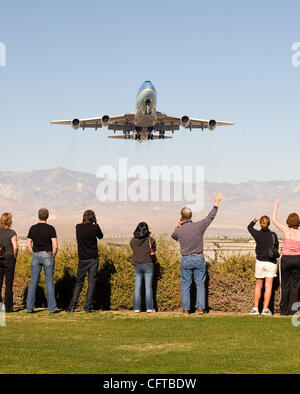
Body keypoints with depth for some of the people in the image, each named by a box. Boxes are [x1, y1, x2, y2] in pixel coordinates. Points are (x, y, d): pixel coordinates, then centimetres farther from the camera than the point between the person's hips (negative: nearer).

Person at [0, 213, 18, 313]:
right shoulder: (11, 233, -7)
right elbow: (15, 247, -13)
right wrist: (14, 257, 2)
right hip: (9, 258, -3)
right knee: (9, 284, 3)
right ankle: (8, 307, 4)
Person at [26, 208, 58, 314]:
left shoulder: (33, 228, 3)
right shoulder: (51, 228, -6)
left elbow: (28, 245, 2)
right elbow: (55, 246, -10)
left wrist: (34, 255, 12)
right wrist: (53, 256, 5)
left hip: (36, 256, 2)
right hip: (47, 256, -2)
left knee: (33, 282, 5)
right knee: (49, 282, 1)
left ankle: (29, 307, 3)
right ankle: (52, 308, 0)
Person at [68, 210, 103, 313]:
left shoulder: (78, 227, -3)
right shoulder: (94, 228, -9)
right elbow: (100, 236, 13)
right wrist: (96, 223, 14)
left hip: (82, 259, 2)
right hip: (93, 259, -2)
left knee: (79, 282, 10)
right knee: (91, 283, 3)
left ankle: (72, 307, 3)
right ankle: (87, 307, -1)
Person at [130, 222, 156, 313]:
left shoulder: (133, 241, 1)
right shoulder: (150, 240, -6)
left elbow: (134, 250, 11)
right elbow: (154, 249, 7)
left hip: (137, 265, 2)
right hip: (148, 264, -2)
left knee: (137, 288, 6)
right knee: (148, 287, 0)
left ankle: (136, 308, 4)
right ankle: (149, 308, -2)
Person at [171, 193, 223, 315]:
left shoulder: (178, 230, -8)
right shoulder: (199, 226, -9)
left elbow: (173, 236, 17)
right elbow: (210, 217, 6)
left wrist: (179, 225, 12)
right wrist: (217, 203, 17)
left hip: (186, 260, 0)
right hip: (199, 259, 0)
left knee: (185, 285, 6)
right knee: (200, 284, 6)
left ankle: (186, 309, 5)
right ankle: (200, 308, 2)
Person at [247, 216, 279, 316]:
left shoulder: (257, 234, -7)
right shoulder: (273, 235, -9)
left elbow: (249, 227, 14)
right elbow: (276, 248, 1)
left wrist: (255, 220, 30)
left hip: (260, 262, 1)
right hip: (271, 262, -1)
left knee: (258, 285, 13)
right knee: (268, 286, 1)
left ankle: (255, 308, 12)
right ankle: (265, 309, -3)